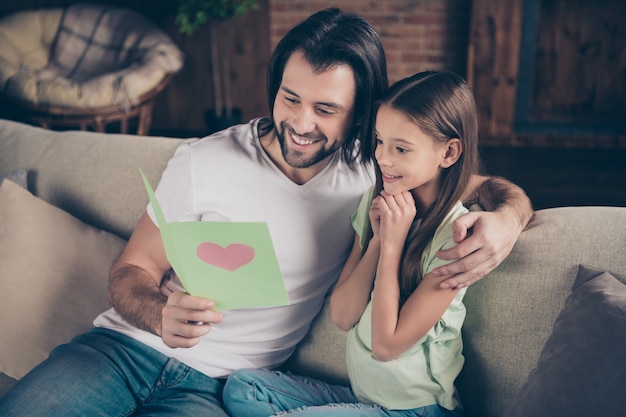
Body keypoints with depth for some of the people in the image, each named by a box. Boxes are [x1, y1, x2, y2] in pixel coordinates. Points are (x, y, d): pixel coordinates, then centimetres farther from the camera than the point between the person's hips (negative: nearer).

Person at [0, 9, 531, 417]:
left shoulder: (374, 171, -1)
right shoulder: (202, 163, -4)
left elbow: (497, 188, 5)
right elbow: (130, 271, 0)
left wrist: (504, 220, -20)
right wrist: (160, 314, -24)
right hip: (126, 345, 0)